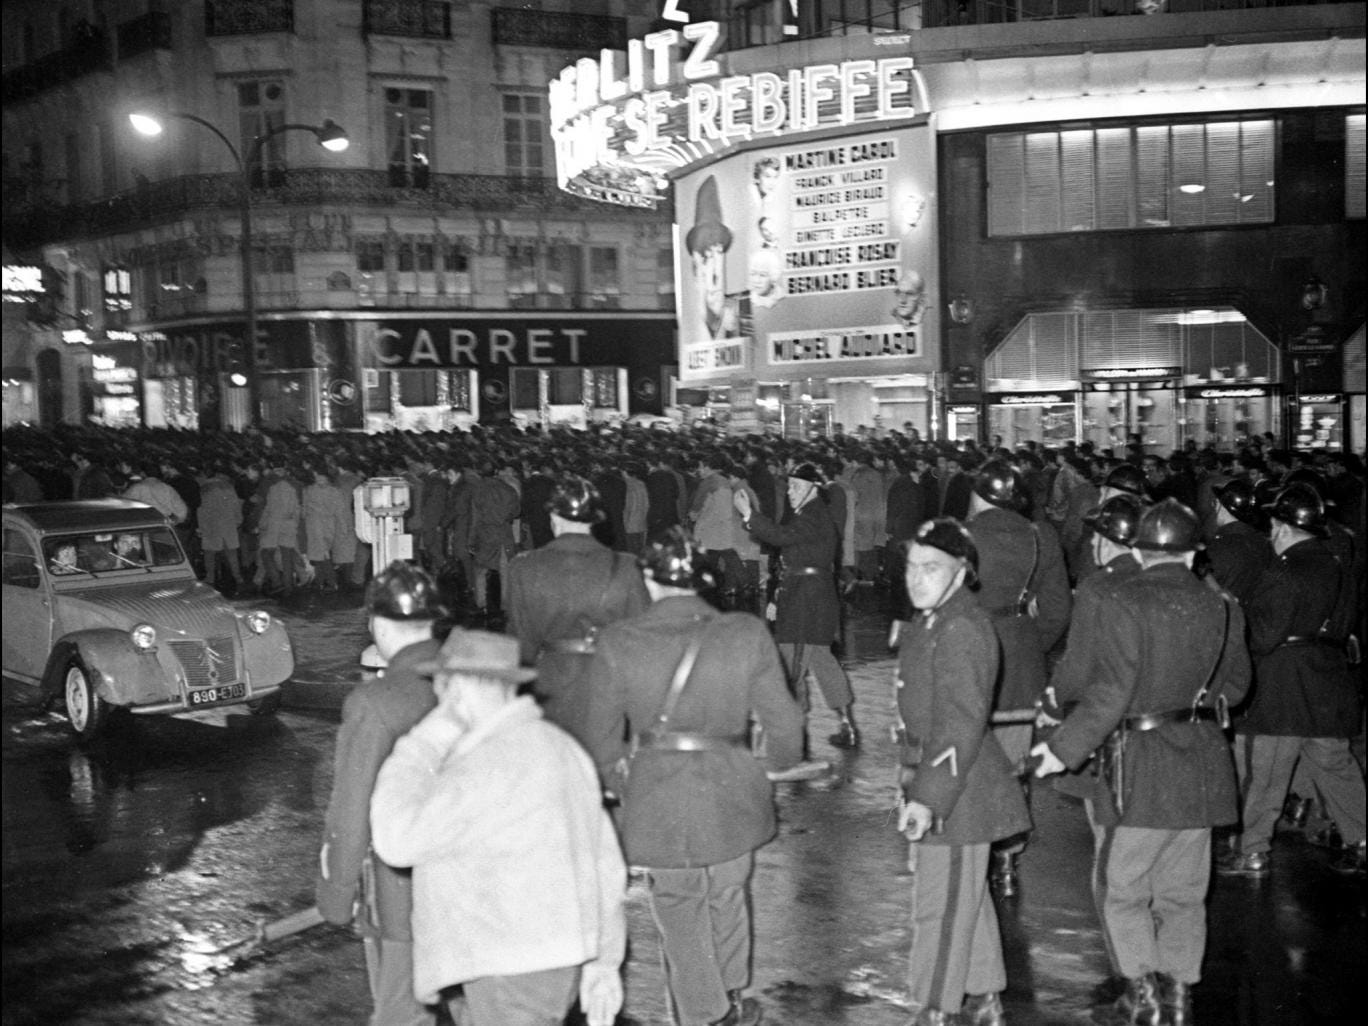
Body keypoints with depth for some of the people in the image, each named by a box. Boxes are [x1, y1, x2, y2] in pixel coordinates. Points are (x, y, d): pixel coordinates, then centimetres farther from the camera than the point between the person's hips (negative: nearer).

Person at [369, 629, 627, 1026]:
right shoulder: (555, 747, 8)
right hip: (556, 956, 10)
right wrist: (604, 960, 16)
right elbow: (603, 862, 10)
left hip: (512, 973, -10)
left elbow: (399, 840, -19)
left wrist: (424, 744, -12)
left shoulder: (488, 764, -21)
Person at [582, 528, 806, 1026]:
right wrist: (780, 762, 17)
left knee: (680, 913, 18)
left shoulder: (617, 643, -10)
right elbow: (783, 722, -5)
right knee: (727, 896, 26)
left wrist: (623, 782, 17)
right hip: (731, 796, 1)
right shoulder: (747, 635, -11)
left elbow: (603, 738, -2)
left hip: (656, 803, -1)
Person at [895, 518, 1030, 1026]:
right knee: (968, 900, 20)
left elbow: (963, 724, -25)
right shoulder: (932, 624, 11)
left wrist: (929, 797, -27)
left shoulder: (963, 628, -20)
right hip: (932, 780, 10)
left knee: (943, 907, -1)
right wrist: (912, 783, 20)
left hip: (956, 788, -10)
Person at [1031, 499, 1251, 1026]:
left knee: (1123, 885, 7)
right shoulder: (1220, 608, 2)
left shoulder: (1123, 605, -14)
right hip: (1204, 761, 5)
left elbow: (1111, 692, -17)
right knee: (1183, 891, 14)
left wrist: (1064, 748, -9)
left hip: (1146, 762, -5)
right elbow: (1235, 683, 13)